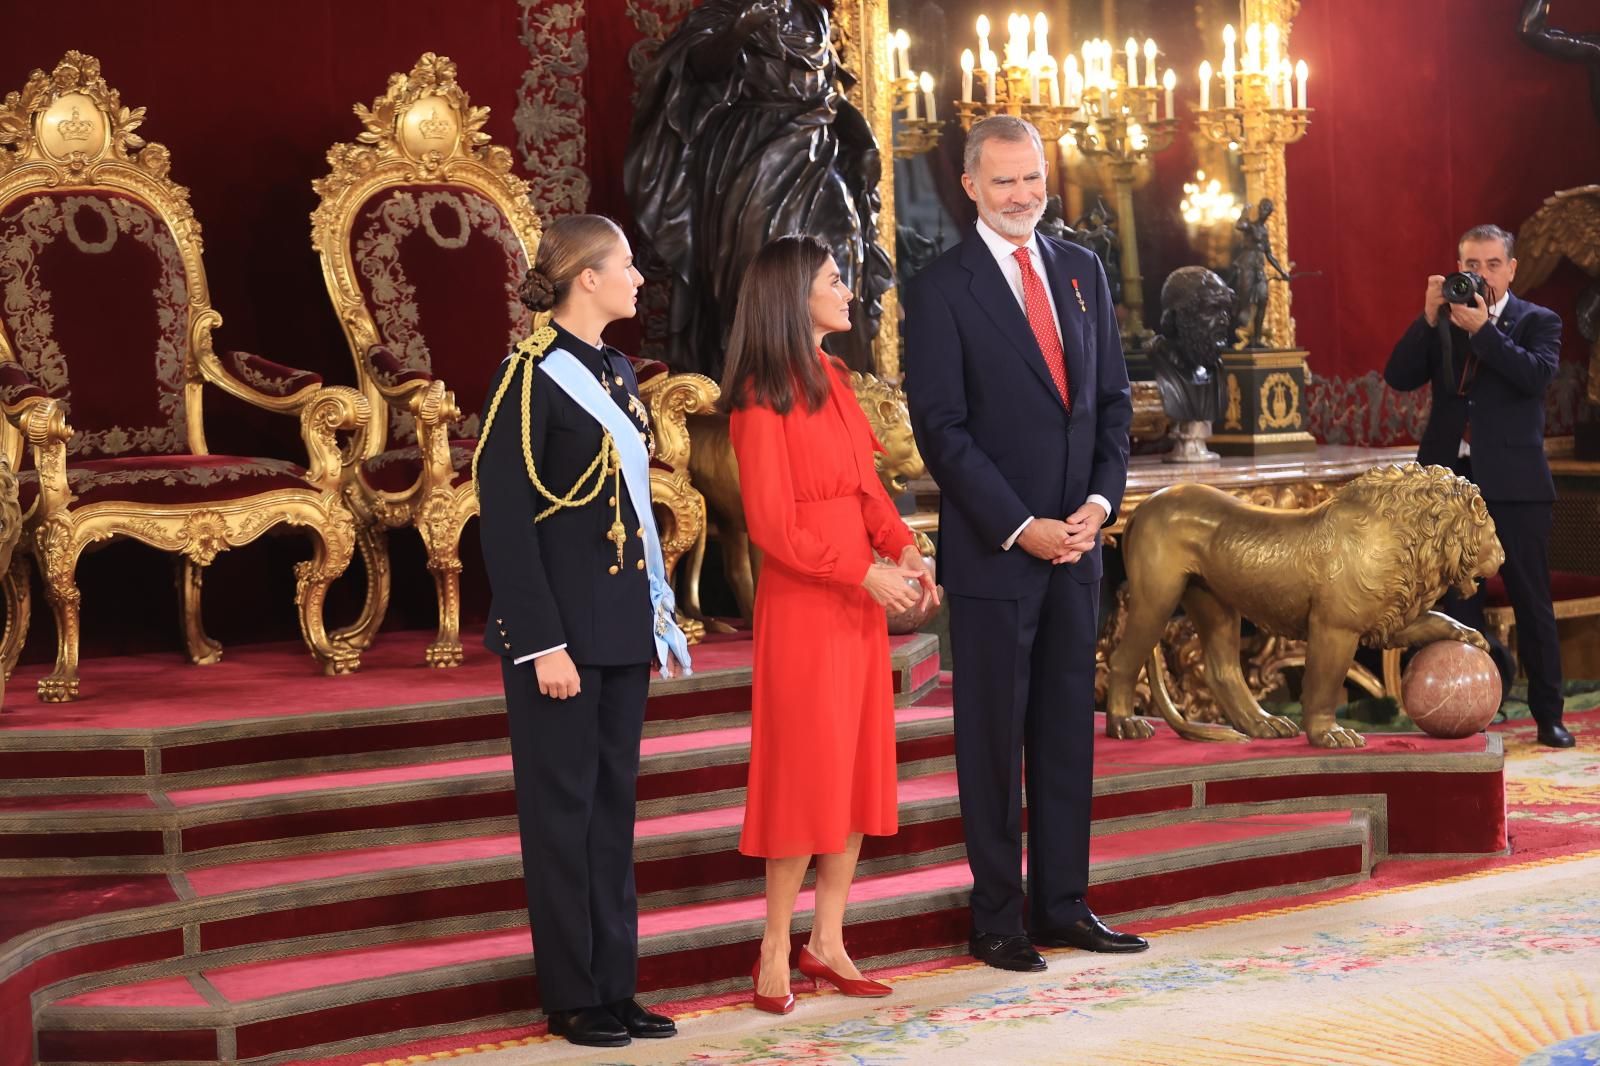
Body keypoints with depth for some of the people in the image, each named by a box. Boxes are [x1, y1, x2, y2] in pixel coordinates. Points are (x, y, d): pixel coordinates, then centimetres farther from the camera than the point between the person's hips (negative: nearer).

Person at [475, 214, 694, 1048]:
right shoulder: (532, 375, -11)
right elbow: (504, 520, -14)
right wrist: (542, 643, -17)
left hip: (621, 625, 7)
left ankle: (614, 986, 19)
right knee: (564, 807, 2)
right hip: (561, 627, -7)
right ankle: (571, 999, 13)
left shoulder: (617, 372, 11)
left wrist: (656, 610, 10)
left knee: (613, 805, 11)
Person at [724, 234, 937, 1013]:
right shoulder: (765, 398, -13)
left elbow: (865, 483, 12)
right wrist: (865, 575, -19)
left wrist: (903, 547, -5)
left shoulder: (834, 380, 10)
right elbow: (773, 523, -16)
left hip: (860, 598, 8)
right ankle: (776, 949, 10)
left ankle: (827, 940, 19)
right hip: (803, 602, -8)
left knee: (858, 768, 10)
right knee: (805, 769, -2)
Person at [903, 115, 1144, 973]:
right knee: (993, 737, 3)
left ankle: (1062, 904, 20)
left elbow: (1113, 398, 12)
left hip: (1076, 542, 5)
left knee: (1068, 730, 10)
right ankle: (997, 919, 12)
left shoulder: (1082, 272, 11)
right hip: (993, 550, -5)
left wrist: (1100, 499, -3)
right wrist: (1020, 528, -14)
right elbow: (942, 429, -10)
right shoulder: (940, 289, -6)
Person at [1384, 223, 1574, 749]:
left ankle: (1547, 714, 10)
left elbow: (1536, 374, -16)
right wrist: (1429, 318, -10)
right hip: (1451, 478, 3)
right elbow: (1399, 377, -1)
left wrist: (1482, 329, -20)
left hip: (1514, 483, -3)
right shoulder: (1442, 323, 10)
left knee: (1531, 601, 1)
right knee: (1456, 601, 9)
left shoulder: (1538, 321, 3)